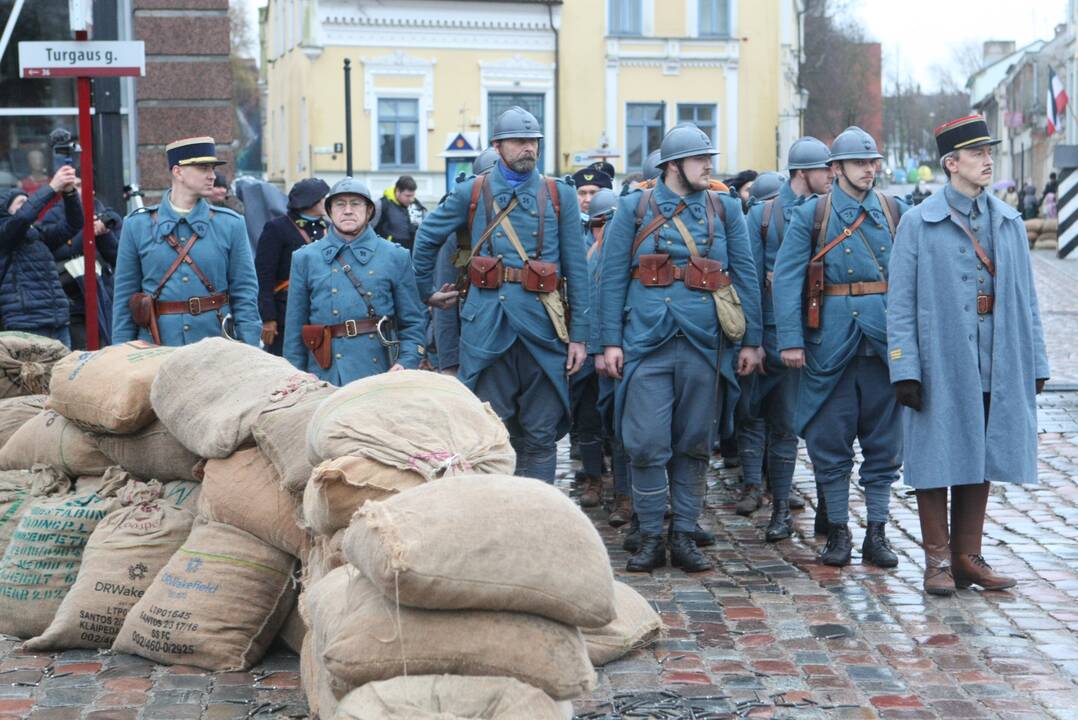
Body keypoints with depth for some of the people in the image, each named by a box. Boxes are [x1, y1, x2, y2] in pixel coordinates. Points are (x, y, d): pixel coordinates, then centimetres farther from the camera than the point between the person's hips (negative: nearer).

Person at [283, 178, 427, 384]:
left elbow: (413, 322, 8)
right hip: (323, 379, 0)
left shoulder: (395, 257, 9)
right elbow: (295, 327, 11)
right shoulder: (305, 258, 10)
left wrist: (406, 363, -8)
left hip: (379, 374, 0)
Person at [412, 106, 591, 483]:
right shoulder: (471, 193, 6)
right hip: (487, 328, -1)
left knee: (540, 437, 5)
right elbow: (426, 239, 17)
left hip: (542, 325, 1)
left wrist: (578, 335, 1)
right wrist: (426, 292, 19)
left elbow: (577, 270, 5)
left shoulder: (559, 195, 7)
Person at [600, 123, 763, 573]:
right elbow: (612, 278, 4)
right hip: (647, 344, -2)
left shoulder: (725, 209, 11)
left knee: (693, 446, 7)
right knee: (647, 445, -5)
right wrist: (610, 341, -3)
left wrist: (751, 341, 7)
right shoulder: (634, 209, 6)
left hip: (704, 346, 2)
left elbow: (745, 277, 11)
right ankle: (650, 539, 7)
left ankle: (684, 537, 16)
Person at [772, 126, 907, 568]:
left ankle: (877, 535, 15)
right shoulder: (812, 215, 1)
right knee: (830, 442, 3)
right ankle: (838, 532, 15)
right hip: (831, 344, -2)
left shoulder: (895, 213, 9)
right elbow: (786, 278, -4)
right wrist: (790, 339, -12)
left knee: (883, 442, 6)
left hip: (886, 344, 2)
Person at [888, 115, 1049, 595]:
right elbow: (900, 302, -5)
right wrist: (905, 370, -12)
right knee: (938, 461, 2)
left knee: (983, 461, 10)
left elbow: (1025, 298, 11)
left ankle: (968, 556, 20)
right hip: (940, 365, -4)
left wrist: (1035, 363, 7)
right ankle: (938, 559, 13)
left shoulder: (1009, 222, 10)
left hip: (997, 369, 4)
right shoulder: (919, 223, -3)